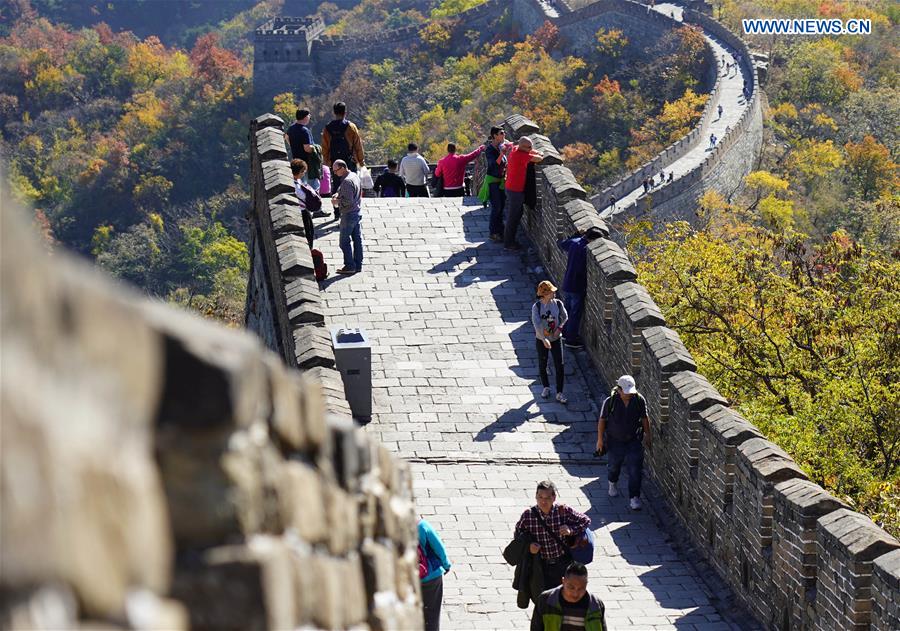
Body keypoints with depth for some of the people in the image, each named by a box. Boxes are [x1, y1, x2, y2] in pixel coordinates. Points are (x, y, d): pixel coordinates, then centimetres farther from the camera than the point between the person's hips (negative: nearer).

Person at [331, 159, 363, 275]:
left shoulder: (346, 181, -23)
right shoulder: (355, 176, 8)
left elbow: (348, 201, -26)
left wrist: (337, 201, -10)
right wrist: (339, 195, 11)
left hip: (349, 214, -10)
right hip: (358, 212, 10)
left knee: (344, 241, -1)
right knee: (357, 239, 11)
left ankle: (350, 266, 1)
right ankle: (358, 265, 16)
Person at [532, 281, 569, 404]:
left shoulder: (558, 304, -9)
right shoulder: (536, 307, -17)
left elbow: (565, 317, 8)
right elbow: (536, 324, -25)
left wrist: (560, 328, -10)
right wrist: (544, 339, -34)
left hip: (556, 339, 1)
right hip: (541, 340, -1)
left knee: (559, 366, -2)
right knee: (542, 365, 13)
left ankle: (559, 393, 6)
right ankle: (546, 387, 36)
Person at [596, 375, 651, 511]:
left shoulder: (639, 400, -15)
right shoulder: (610, 401, -20)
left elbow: (645, 418, 0)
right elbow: (602, 420, -9)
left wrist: (647, 436, 7)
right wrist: (600, 440, -5)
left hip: (634, 440, 0)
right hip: (615, 441, 0)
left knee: (635, 469, -7)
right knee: (614, 465, 21)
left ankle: (634, 498, 1)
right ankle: (612, 484, 52)